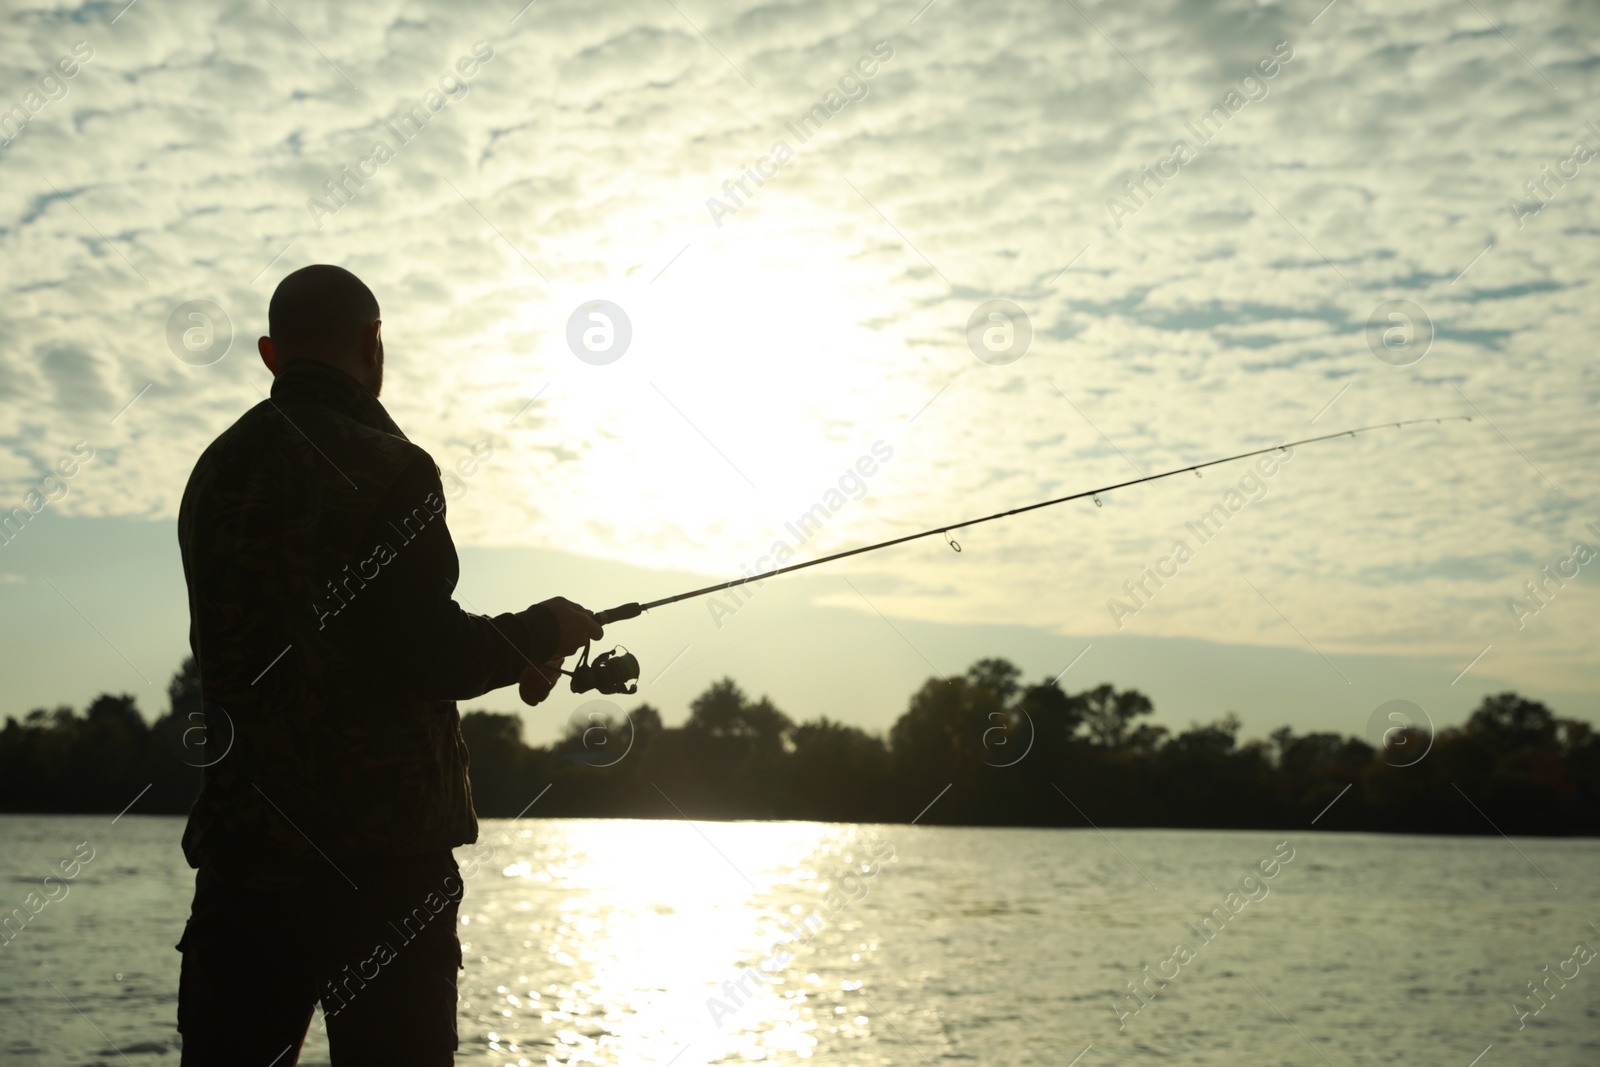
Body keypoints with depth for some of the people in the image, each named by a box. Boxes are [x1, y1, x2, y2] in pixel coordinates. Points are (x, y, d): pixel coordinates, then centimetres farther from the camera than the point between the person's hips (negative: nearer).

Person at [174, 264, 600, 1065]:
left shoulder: (216, 473, 11)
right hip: (378, 851, -6)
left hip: (242, 844, 6)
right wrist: (543, 632, 3)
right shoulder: (387, 471, -11)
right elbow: (428, 659, -16)